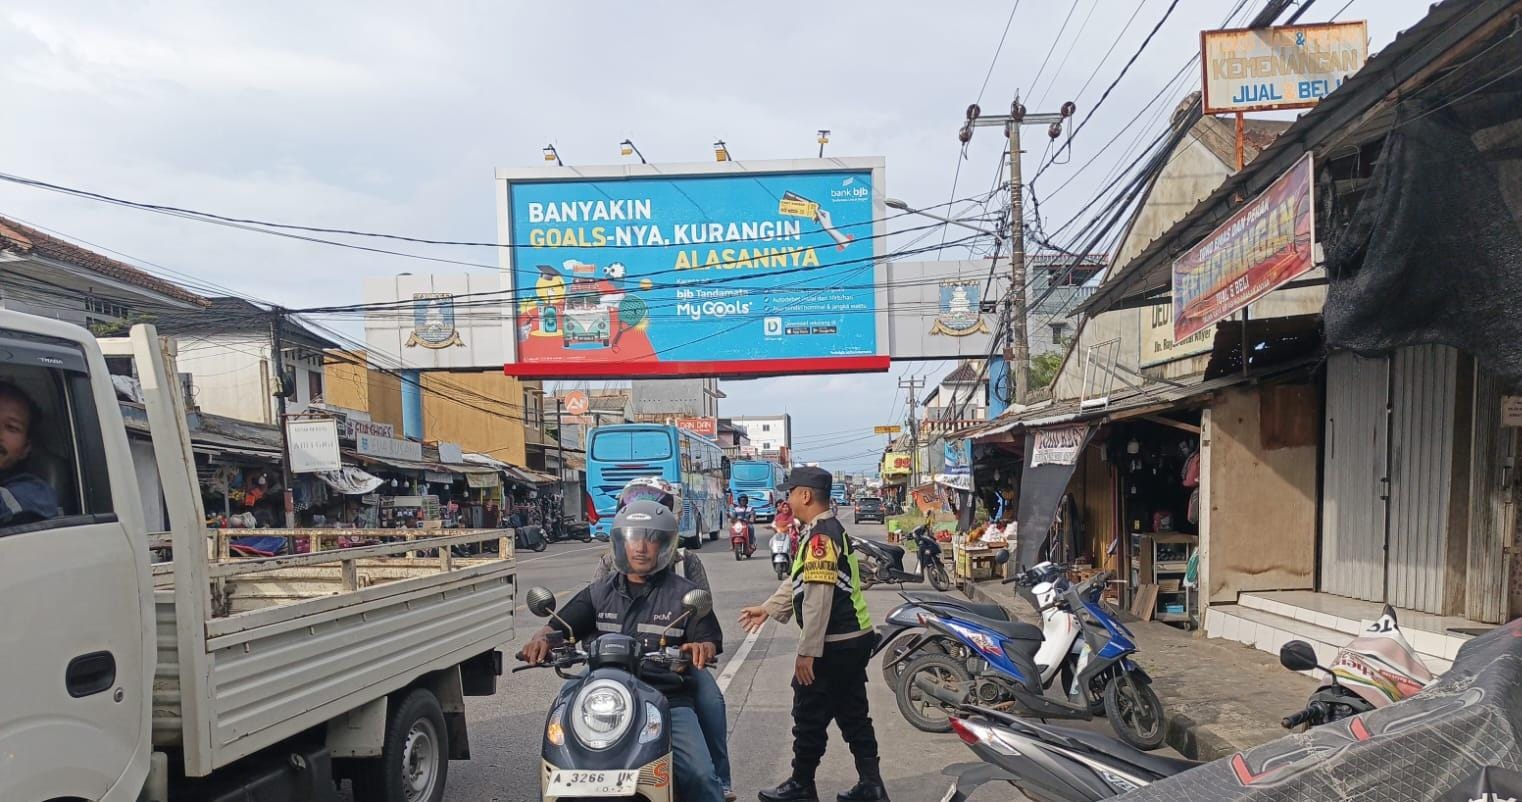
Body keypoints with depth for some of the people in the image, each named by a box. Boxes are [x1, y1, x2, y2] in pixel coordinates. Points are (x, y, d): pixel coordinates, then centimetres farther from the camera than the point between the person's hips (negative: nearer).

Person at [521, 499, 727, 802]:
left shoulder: (684, 593, 9)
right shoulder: (599, 593, 16)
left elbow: (711, 642, 3)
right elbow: (559, 626, 9)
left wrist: (702, 648, -22)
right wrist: (542, 639, -15)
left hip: (669, 700, -2)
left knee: (699, 776, -20)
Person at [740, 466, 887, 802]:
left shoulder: (819, 535, -19)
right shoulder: (831, 529, 14)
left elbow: (818, 597, -25)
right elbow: (801, 582, 23)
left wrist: (807, 651, -22)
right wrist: (768, 608, 26)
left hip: (833, 646, -10)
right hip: (854, 639, 10)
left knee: (810, 715, 4)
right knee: (853, 714, 15)